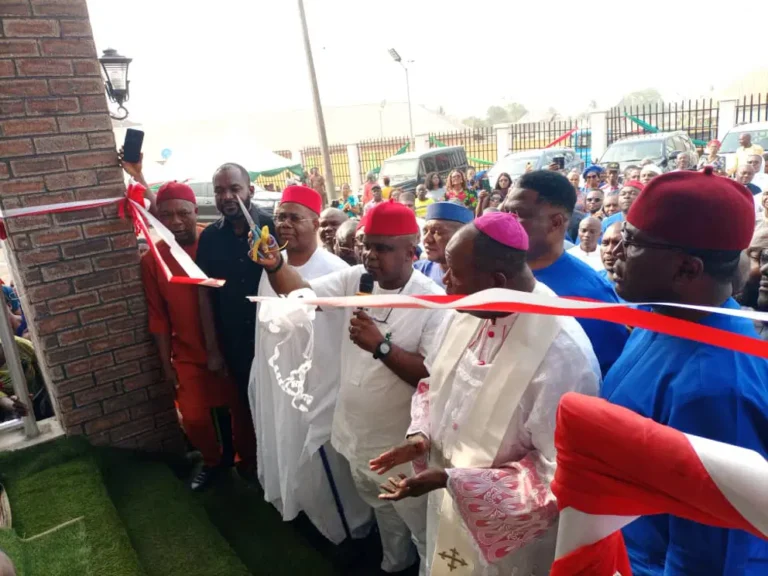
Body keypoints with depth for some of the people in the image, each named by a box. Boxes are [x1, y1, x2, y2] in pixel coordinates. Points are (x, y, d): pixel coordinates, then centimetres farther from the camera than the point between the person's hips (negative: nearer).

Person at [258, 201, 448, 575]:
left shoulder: (434, 302, -21)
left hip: (403, 443, -6)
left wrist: (381, 345, -33)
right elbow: (300, 293, -11)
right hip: (358, 432, 6)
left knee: (421, 522, 15)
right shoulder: (354, 279, -5)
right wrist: (274, 265, -29)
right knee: (381, 507, 30)